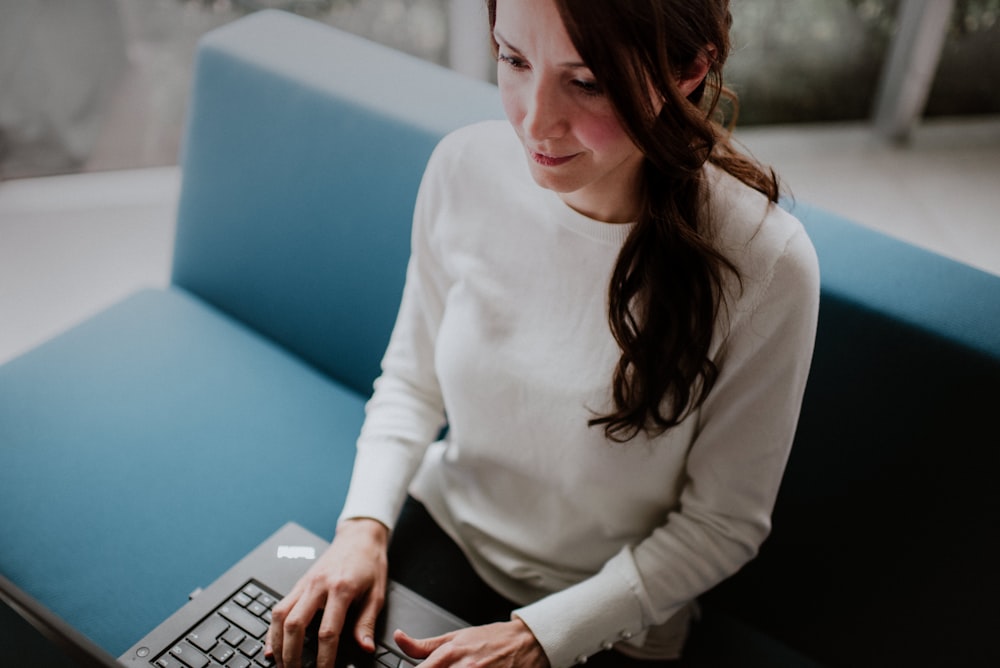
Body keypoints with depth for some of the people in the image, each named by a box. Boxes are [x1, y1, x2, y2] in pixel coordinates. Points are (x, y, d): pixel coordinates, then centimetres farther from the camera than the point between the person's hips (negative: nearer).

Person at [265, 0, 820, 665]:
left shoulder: (767, 267, -26)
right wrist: (365, 523, -14)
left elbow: (722, 525, -14)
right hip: (442, 526, 3)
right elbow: (413, 379, 0)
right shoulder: (466, 166, -15)